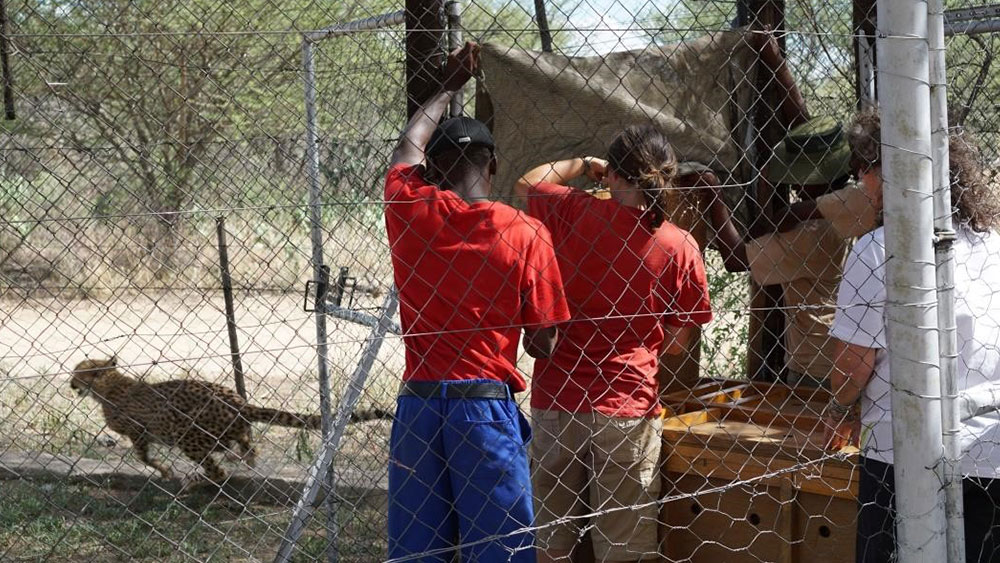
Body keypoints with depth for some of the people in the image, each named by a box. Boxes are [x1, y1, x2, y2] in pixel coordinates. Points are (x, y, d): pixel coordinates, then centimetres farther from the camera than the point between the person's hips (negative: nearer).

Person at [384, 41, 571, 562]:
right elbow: (542, 345, -2)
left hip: (418, 403, 3)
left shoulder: (408, 211, 0)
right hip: (486, 404, -3)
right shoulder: (525, 235, -7)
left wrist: (450, 85, 36)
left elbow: (408, 145, 22)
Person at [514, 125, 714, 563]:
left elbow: (525, 184, 18)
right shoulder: (679, 246, -5)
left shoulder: (572, 212, -4)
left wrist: (582, 164, 27)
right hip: (628, 406, -1)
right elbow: (677, 342, 2)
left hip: (557, 399, 1)